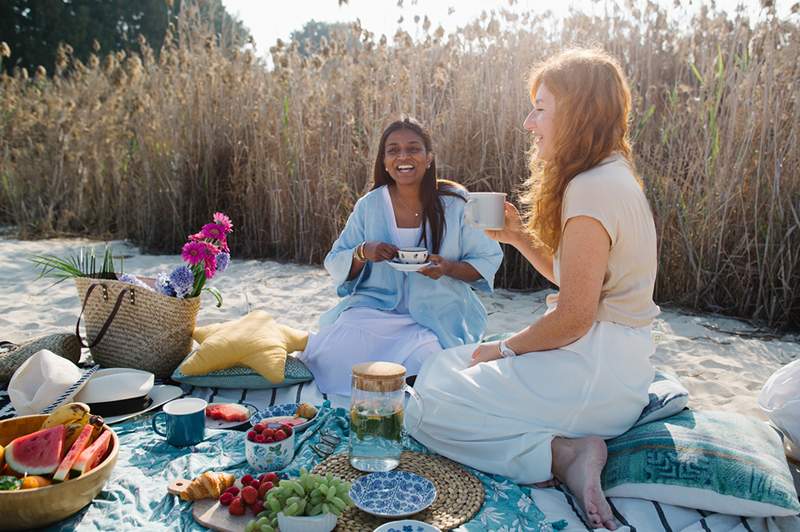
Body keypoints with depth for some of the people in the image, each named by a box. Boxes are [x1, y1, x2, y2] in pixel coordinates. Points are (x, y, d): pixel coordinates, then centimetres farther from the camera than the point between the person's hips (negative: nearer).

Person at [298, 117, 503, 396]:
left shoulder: (456, 203, -1)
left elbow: (488, 260, 3)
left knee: (420, 358, -31)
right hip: (375, 307, 2)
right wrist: (363, 253, -14)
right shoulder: (369, 205, 4)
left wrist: (448, 267, -17)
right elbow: (335, 264, 9)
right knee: (333, 354, -24)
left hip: (437, 316, -1)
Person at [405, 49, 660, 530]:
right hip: (610, 363, 11)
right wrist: (520, 237, 5)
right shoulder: (610, 178, 12)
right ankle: (566, 443, 4)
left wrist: (506, 349, -6)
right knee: (447, 363, 16)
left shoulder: (593, 188, -20)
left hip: (597, 373, -11)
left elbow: (574, 316, -21)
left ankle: (562, 455, -11)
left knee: (427, 409, -9)